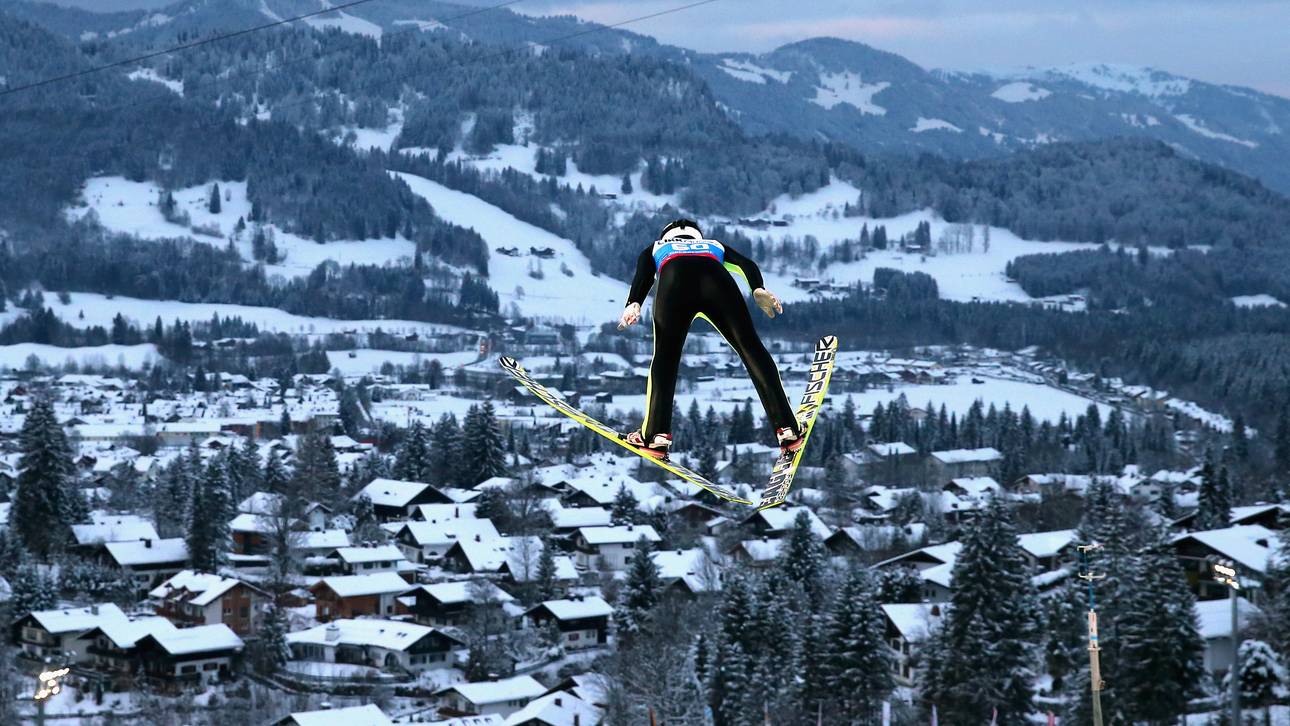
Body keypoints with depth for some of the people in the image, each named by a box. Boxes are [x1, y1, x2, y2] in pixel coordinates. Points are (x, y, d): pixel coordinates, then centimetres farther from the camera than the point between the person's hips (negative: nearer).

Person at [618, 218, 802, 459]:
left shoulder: (655, 249, 42)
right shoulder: (715, 246, 45)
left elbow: (643, 275, 19)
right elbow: (747, 264, 24)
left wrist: (634, 304, 1)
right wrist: (759, 290, 7)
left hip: (674, 280, -1)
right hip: (716, 279, 1)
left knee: (665, 356, 9)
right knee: (751, 348, 4)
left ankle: (656, 434, -6)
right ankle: (786, 429, -4)